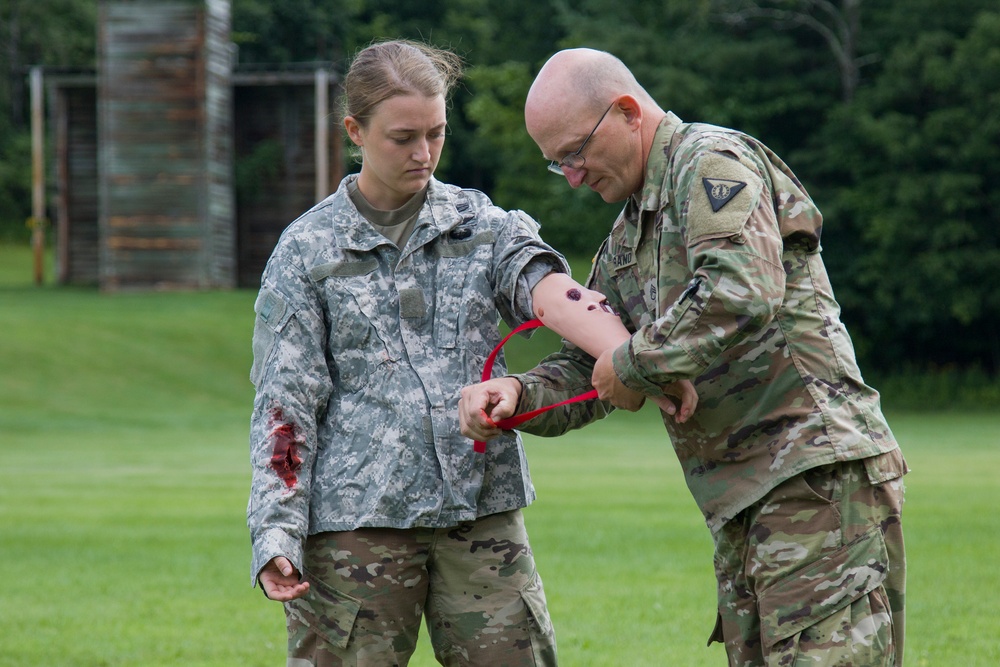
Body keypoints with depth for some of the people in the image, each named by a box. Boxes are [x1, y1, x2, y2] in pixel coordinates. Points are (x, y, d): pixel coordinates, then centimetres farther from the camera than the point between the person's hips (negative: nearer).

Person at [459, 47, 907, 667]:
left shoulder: (713, 160, -7)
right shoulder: (628, 238, 23)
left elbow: (743, 295, -25)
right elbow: (586, 367, 22)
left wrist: (634, 363, -13)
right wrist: (516, 393, 1)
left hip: (819, 477, -10)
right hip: (743, 509, 10)